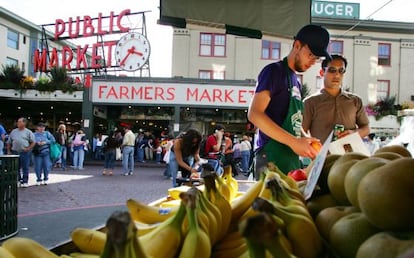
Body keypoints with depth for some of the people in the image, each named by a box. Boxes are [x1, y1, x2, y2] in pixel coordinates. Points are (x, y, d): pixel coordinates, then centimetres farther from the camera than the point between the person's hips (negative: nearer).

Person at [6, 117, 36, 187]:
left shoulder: (28, 132, 2)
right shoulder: (13, 131, 13)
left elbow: (33, 142, 0)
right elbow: (9, 142, 17)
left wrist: (28, 149, -10)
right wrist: (8, 151, 9)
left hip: (25, 152, -4)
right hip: (15, 152, 4)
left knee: (25, 168, -1)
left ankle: (25, 182, 5)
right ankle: (17, 180, 21)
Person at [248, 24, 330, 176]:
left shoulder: (296, 82, 20)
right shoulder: (274, 71, -4)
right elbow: (254, 114, -17)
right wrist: (294, 142, -21)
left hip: (292, 157, 8)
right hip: (272, 156, -8)